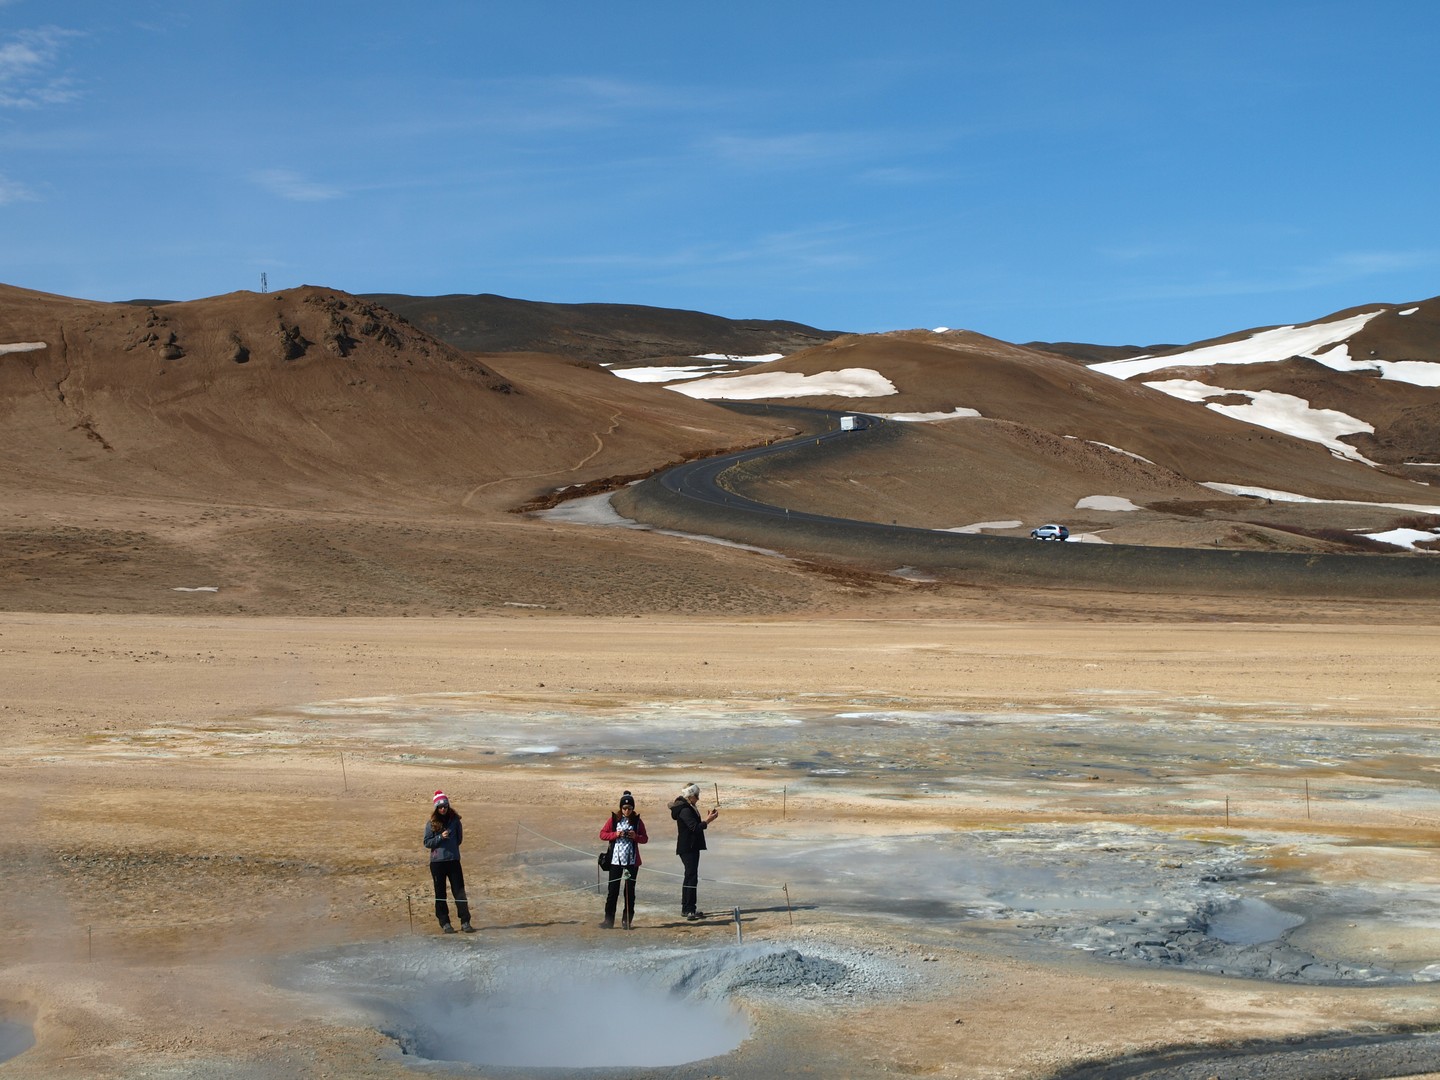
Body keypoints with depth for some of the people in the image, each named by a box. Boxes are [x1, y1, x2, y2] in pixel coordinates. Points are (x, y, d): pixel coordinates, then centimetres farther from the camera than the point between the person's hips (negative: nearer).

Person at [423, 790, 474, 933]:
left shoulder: (454, 820, 2)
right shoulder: (431, 824, -2)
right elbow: (427, 842, -2)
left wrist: (452, 848, 7)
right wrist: (440, 837, -15)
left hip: (453, 860, 1)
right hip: (437, 862, -1)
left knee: (459, 891, -2)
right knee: (440, 893, 5)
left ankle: (465, 922, 3)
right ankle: (444, 923, 13)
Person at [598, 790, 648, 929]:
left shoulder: (637, 821, 3)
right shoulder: (614, 819, 1)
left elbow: (645, 839, 5)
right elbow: (602, 834, 1)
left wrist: (636, 836, -14)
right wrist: (616, 834, -13)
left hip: (632, 860, 1)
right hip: (616, 860, -1)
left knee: (630, 890, 4)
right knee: (613, 890, -1)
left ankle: (627, 920, 11)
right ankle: (609, 920, 4)